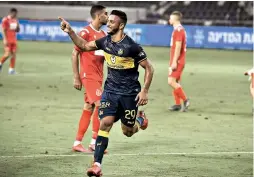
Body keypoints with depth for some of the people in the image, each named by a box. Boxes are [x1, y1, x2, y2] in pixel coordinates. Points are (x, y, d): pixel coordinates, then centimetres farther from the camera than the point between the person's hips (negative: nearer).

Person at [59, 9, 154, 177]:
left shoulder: (131, 46, -19)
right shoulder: (105, 42, -2)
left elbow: (149, 68, -11)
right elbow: (84, 45, 14)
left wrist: (145, 91, -14)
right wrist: (70, 31, 1)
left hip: (129, 92, -4)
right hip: (110, 89, 4)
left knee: (127, 131, 8)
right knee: (105, 122, -15)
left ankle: (140, 119, 44)